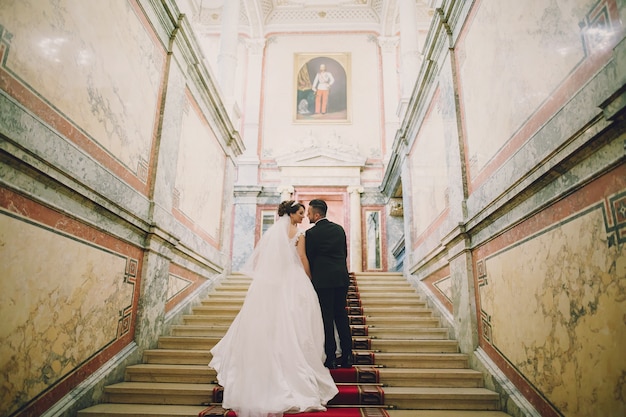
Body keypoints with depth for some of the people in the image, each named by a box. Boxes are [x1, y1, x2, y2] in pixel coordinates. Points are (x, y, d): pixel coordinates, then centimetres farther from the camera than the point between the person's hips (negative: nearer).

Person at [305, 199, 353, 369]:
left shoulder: (311, 233, -8)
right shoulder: (339, 229, 9)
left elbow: (308, 257, -1)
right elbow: (345, 252, 13)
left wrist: (310, 277, 14)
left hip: (322, 280, -6)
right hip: (342, 278, 6)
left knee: (327, 319, 1)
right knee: (342, 317, 12)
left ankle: (330, 358, 5)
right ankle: (347, 357, 16)